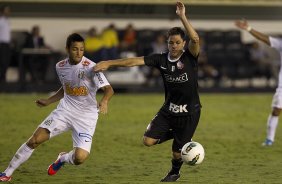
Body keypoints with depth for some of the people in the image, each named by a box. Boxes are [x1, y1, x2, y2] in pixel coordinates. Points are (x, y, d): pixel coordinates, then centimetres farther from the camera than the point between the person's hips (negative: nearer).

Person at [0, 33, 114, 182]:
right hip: (65, 110, 4)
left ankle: (63, 158, 20)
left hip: (86, 117, -4)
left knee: (80, 158, -19)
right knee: (35, 140, -8)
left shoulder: (90, 67, -18)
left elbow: (108, 89, -27)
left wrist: (104, 100, -47)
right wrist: (48, 101, 16)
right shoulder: (60, 66, 1)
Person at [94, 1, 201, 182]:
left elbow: (195, 39, -32)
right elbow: (136, 60, -7)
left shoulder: (190, 57, -13)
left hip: (189, 113, -4)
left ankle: (175, 172, 39)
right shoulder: (161, 59, -4)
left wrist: (182, 16, -36)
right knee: (148, 140, -6)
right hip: (168, 110, 4)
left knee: (177, 151, 4)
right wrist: (109, 63, -13)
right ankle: (173, 134, 24)